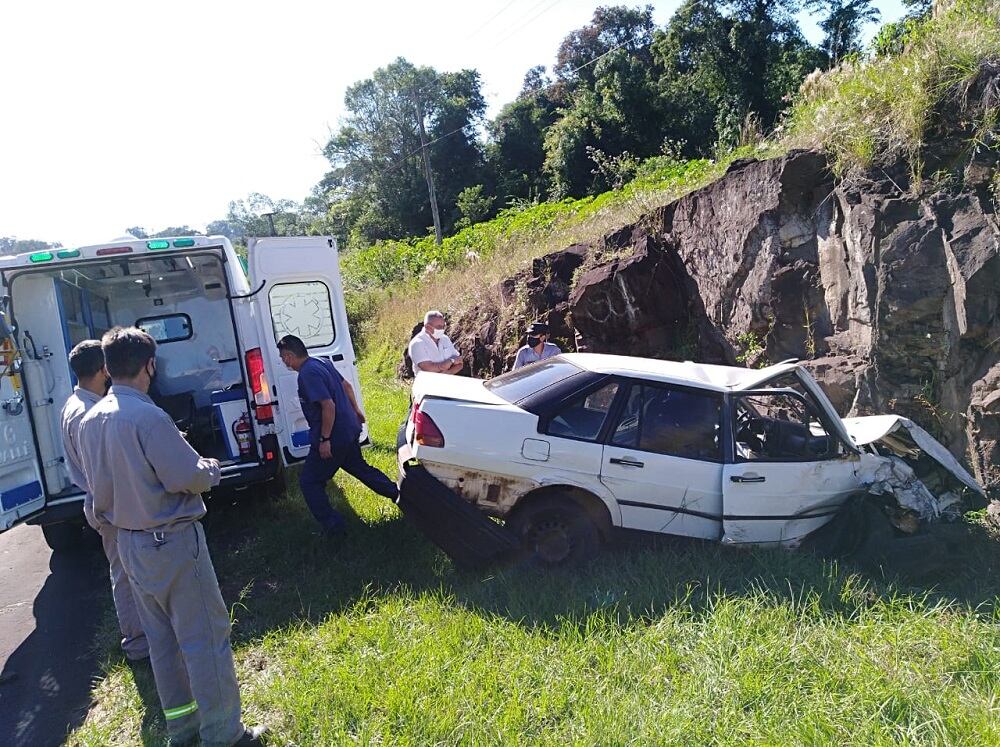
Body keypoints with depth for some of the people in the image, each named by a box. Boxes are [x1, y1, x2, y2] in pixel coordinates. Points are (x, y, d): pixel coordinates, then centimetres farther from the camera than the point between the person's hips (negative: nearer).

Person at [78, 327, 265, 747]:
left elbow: (96, 483, 11)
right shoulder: (148, 416, -23)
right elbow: (186, 477, -22)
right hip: (172, 542, -8)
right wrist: (211, 469, -3)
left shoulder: (90, 420, 3)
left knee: (162, 638, 19)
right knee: (205, 637, 3)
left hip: (129, 543, 9)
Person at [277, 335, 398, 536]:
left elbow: (329, 406, -28)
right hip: (350, 430, 10)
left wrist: (325, 439, -23)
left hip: (333, 437, -10)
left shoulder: (308, 374, -22)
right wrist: (356, 410, 28)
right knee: (359, 467, 27)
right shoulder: (322, 362, 7)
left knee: (309, 481, 3)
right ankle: (398, 494, 34)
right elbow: (346, 385, 18)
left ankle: (332, 526, 7)